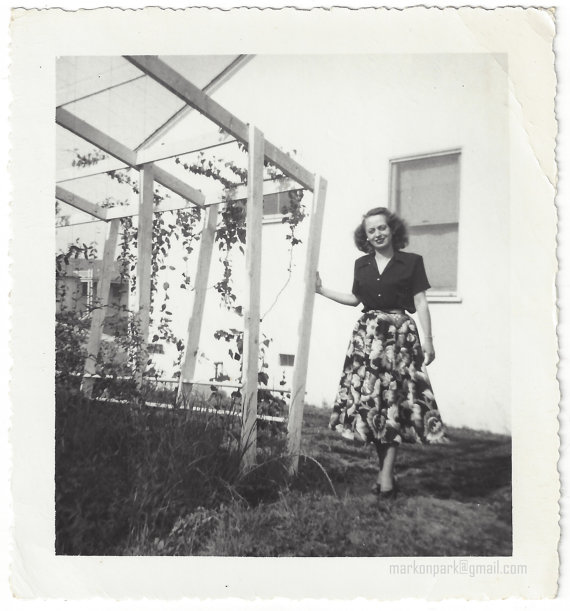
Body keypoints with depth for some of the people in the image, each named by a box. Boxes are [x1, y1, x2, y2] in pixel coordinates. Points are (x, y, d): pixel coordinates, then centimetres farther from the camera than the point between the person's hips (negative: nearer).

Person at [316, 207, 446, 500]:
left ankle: (386, 472, -3)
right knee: (369, 398, 0)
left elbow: (420, 302, 0)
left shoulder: (412, 262, 2)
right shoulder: (361, 264, 13)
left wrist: (428, 340, -5)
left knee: (394, 398, -7)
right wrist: (322, 290, 15)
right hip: (367, 333, 4)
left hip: (400, 333, -3)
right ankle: (385, 468, 12)